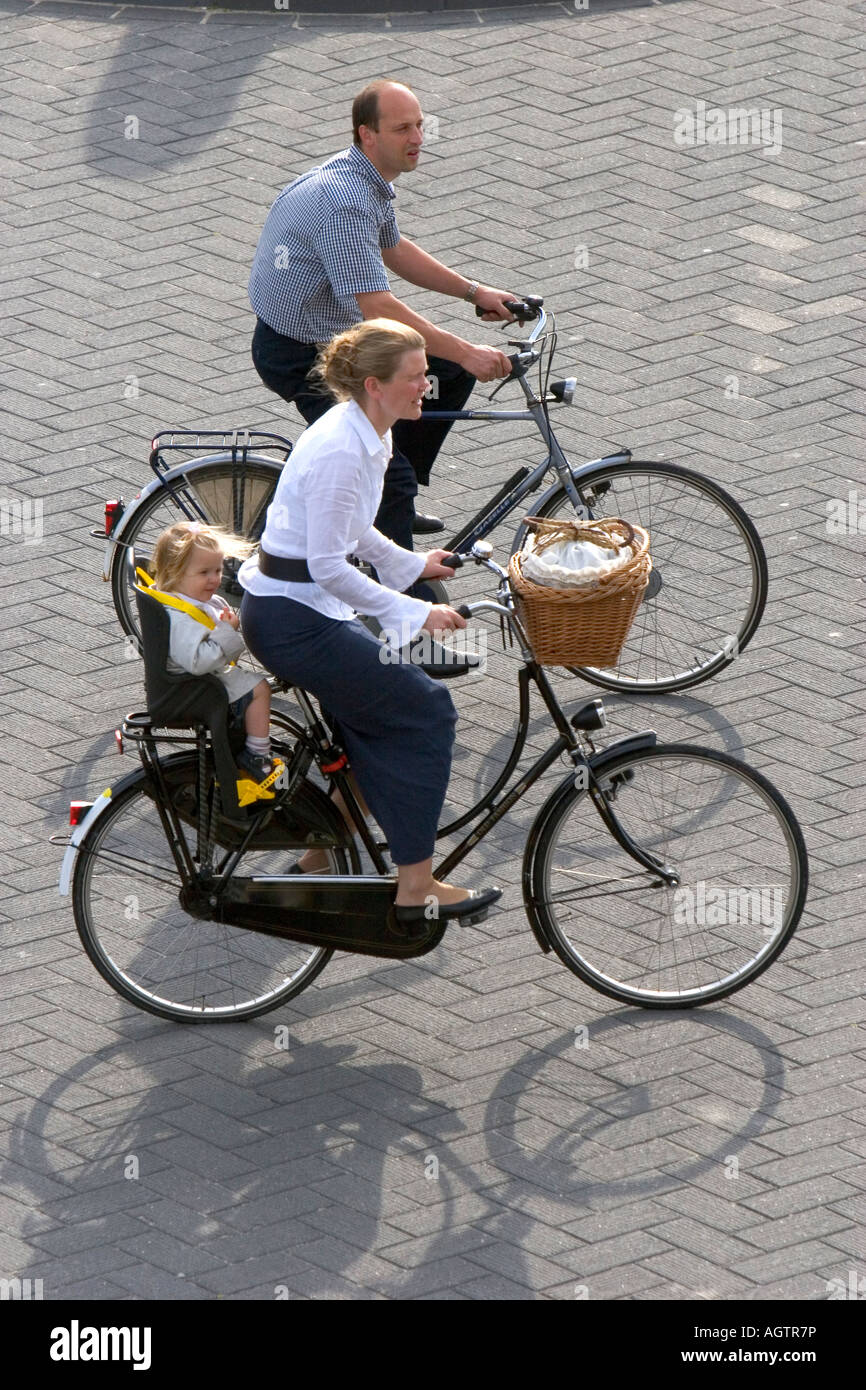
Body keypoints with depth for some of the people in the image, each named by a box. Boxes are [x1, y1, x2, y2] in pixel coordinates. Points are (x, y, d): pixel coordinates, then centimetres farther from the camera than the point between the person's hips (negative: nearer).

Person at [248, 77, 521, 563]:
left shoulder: (368, 178, 3)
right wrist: (466, 352, -32)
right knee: (387, 464, -19)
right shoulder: (345, 200, -30)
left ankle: (393, 503, 24)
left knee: (452, 371, 15)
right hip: (301, 358, -10)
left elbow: (393, 250, 23)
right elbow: (379, 309, -34)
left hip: (340, 335, 10)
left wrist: (474, 291, 17)